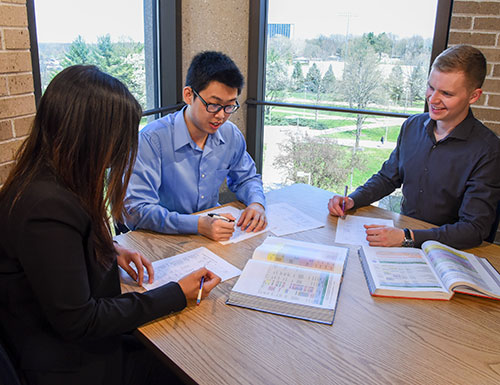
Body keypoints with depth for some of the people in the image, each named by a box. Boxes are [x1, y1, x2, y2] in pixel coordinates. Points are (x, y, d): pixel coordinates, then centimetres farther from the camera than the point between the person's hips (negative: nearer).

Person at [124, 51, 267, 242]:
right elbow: (135, 210, -23)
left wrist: (257, 203, -6)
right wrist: (199, 225, -34)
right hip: (163, 238, -3)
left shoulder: (231, 135, -1)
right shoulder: (153, 139, -19)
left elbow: (246, 178, 17)